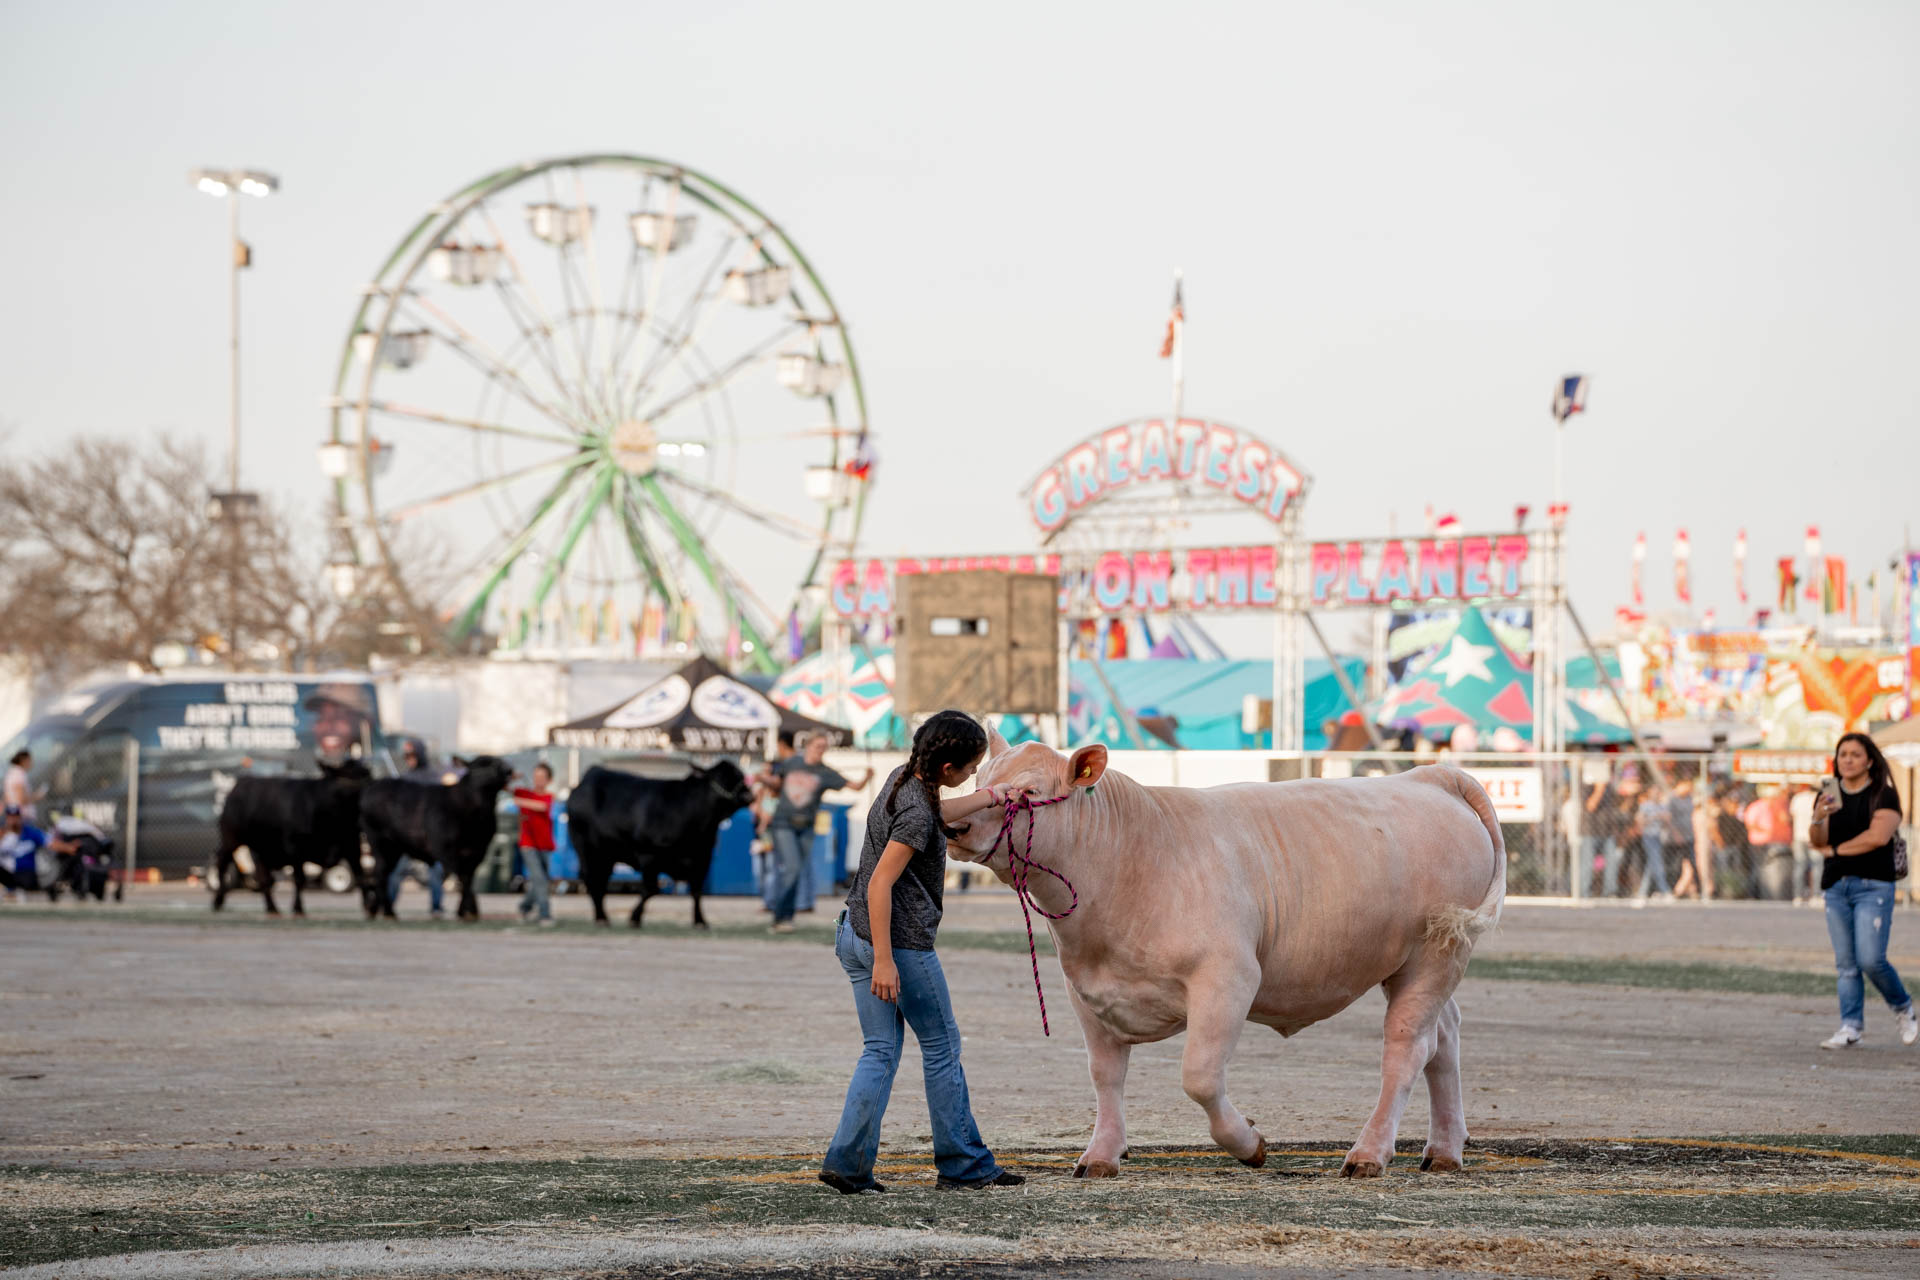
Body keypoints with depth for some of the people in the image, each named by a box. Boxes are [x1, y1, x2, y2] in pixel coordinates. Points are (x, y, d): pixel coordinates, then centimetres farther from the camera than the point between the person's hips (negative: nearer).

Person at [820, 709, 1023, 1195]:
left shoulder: (902, 778, 7)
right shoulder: (917, 813, -20)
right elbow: (880, 883, -24)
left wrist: (986, 798, 42)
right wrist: (884, 960, -25)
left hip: (855, 936, 9)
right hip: (901, 942, -9)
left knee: (881, 1050, 10)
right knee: (941, 1047, 6)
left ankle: (847, 1162, 1)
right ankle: (963, 1164, 14)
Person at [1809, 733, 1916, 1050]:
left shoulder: (1883, 795, -1)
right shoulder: (1829, 797, 14)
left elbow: (1878, 836, -15)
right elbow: (1817, 841, 2)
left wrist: (1835, 850, -4)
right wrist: (1818, 819, -21)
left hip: (1873, 884, -5)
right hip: (1836, 886, 5)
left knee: (1870, 960, -12)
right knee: (1846, 964, 2)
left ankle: (1903, 1009, 11)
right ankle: (1851, 1027, 2)